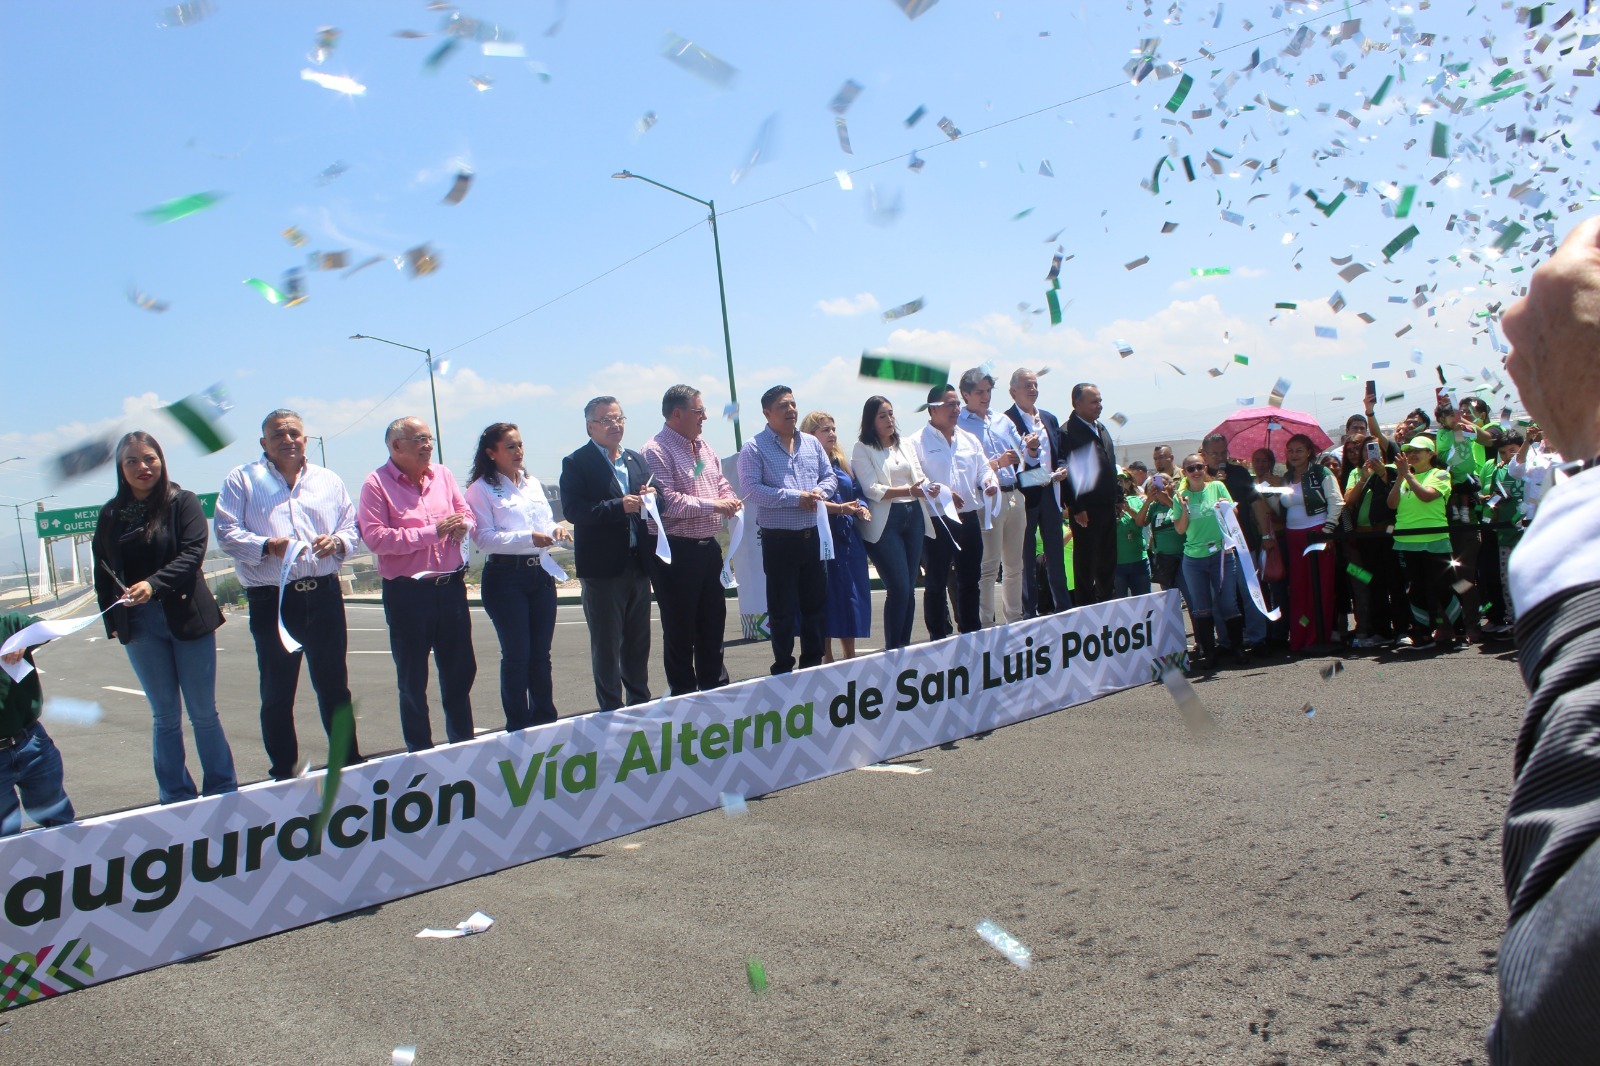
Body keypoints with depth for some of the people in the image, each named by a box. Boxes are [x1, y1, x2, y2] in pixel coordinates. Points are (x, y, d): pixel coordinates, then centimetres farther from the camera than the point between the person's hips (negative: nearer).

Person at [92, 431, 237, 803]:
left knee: (204, 713, 5)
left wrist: (153, 584, -27)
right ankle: (176, 798, 18)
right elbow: (102, 572, 9)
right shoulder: (111, 514, 6)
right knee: (165, 716, 10)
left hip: (187, 617, -2)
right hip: (139, 625, 3)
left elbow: (193, 553, -14)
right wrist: (112, 620, 2)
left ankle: (222, 792, 16)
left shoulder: (183, 502, -3)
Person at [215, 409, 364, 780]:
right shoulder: (241, 480, 4)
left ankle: (350, 761, 21)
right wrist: (268, 546, -20)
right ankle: (283, 773, 16)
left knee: (334, 686, 10)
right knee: (277, 694, 5)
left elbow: (352, 528, 14)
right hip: (271, 600, -2)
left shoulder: (327, 480, 14)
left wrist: (337, 541, -8)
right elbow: (227, 533, -4)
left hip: (324, 596, 3)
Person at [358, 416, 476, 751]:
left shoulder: (442, 475, 10)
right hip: (407, 593, -5)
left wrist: (462, 526, -10)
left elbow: (466, 515, 15)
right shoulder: (377, 484, -7)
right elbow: (376, 538, -17)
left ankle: (463, 744, 27)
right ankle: (420, 753, 19)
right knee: (413, 681, 6)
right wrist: (432, 531, -18)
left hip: (451, 587, 5)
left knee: (460, 672, 13)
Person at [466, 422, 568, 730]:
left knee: (541, 653, 10)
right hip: (505, 575, -5)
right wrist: (528, 538, -20)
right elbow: (484, 538, -11)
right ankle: (518, 728, 10)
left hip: (541, 572, 6)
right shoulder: (481, 489, -4)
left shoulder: (532, 484, 17)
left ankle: (545, 719, 21)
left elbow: (547, 522, 21)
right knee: (516, 655, -1)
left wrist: (554, 531, -3)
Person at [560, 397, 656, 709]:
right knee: (606, 645, 2)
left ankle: (640, 704, 28)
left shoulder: (638, 460, 15)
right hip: (603, 567, -6)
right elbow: (573, 510, -17)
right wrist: (620, 506, -25)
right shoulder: (577, 463, -5)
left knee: (638, 642, 15)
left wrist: (651, 497, -7)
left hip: (638, 563, 6)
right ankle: (611, 710, 12)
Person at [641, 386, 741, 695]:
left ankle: (713, 684, 28)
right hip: (676, 551, -8)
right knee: (680, 628, 3)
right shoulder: (657, 450, -12)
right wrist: (713, 505, -19)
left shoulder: (703, 446, 14)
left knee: (713, 621, 15)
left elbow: (722, 483, 19)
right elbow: (668, 501, -21)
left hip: (708, 547, 8)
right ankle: (683, 693, 14)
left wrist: (731, 501, -4)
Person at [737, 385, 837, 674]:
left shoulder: (811, 443, 12)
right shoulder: (754, 448, -6)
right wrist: (796, 497, -19)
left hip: (813, 536, 6)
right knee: (782, 609, 2)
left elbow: (830, 476, 15)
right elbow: (751, 488, -16)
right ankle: (783, 669, 14)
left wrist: (820, 492, -9)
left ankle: (812, 664, 26)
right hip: (779, 539, -5)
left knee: (815, 604, 13)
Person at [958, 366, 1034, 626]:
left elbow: (1028, 458, 16)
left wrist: (1031, 448, -6)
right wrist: (997, 463, -21)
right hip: (987, 499, -7)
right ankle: (986, 625, 0)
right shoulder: (958, 425, -3)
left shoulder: (1003, 420, 17)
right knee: (988, 566, -6)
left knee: (1014, 564, 13)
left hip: (1014, 495, 7)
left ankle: (1014, 620, 23)